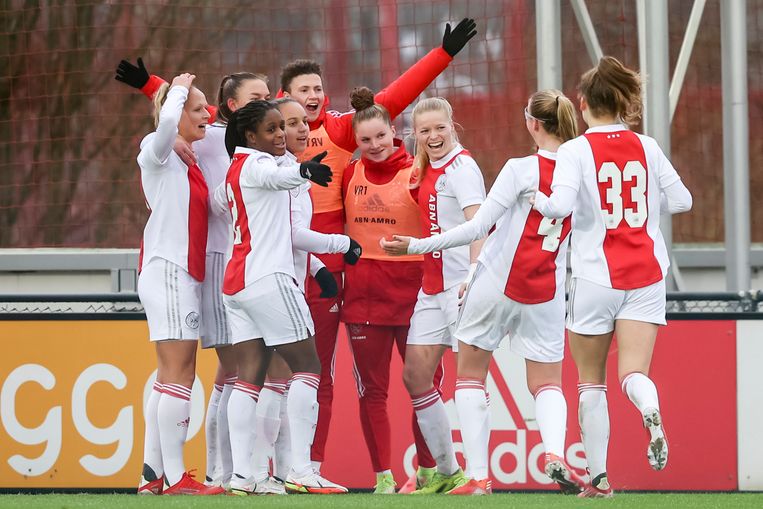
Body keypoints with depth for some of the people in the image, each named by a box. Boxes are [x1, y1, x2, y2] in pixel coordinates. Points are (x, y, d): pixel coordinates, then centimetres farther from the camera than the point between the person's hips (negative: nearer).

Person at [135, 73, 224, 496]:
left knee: (173, 375, 10)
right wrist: (179, 89, -13)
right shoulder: (157, 151, -8)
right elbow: (166, 120, -30)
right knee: (178, 374, -11)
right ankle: (174, 477, -12)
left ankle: (152, 474, 13)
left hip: (185, 273, 10)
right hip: (166, 270, -10)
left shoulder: (186, 162, 17)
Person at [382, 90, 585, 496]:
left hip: (496, 282, -4)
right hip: (547, 294, 4)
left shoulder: (521, 170, -15)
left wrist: (416, 245, -9)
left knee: (470, 374, 11)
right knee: (547, 383, 12)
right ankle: (555, 451, -19)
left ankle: (478, 476, 3)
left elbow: (478, 226, -15)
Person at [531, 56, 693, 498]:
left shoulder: (576, 151, -8)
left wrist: (537, 200, -1)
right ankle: (651, 412, -38)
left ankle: (599, 476, 12)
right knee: (634, 372, -3)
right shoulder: (647, 148, 4)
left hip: (597, 276, -3)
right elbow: (681, 199, 9)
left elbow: (561, 205, -22)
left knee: (592, 381, 11)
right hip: (646, 276, 3)